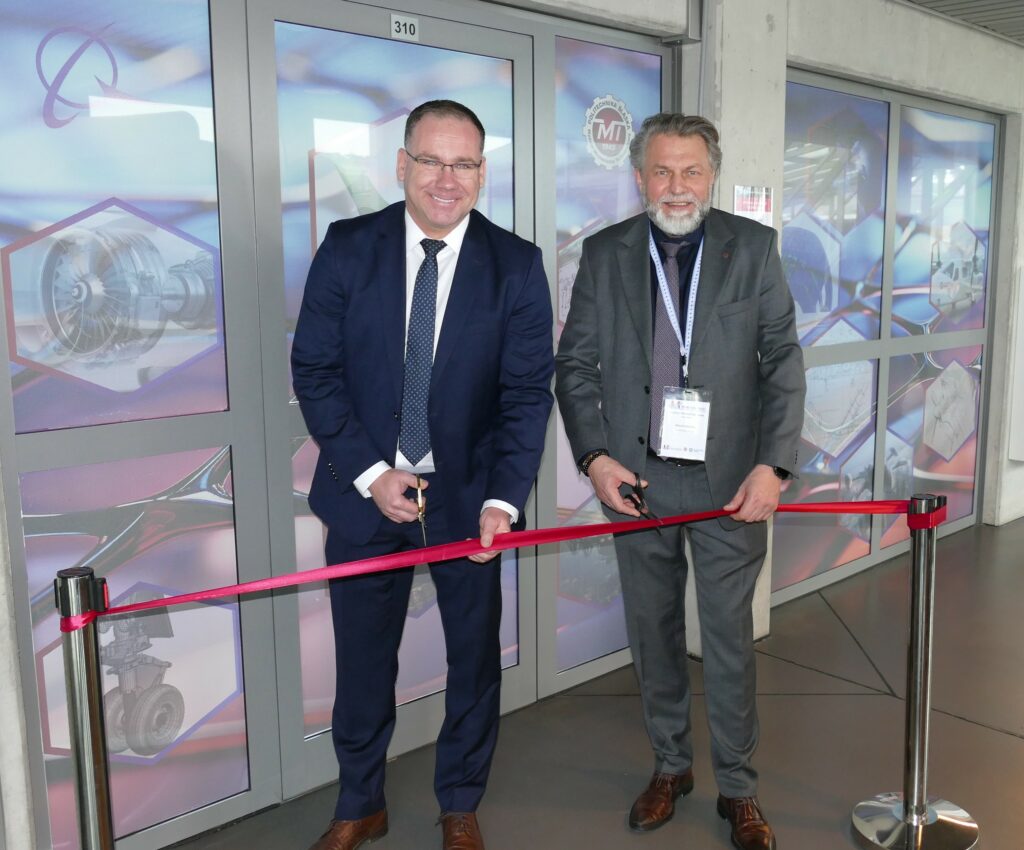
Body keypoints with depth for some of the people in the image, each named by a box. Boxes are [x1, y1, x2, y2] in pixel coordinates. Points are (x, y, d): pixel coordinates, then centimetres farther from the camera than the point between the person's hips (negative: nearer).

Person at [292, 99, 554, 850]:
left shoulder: (517, 265, -5)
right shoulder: (348, 247, -3)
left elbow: (528, 390, -8)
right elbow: (314, 370, -4)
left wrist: (503, 498, -19)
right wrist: (370, 474, -13)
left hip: (468, 496, 0)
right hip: (366, 492, 1)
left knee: (475, 656, 13)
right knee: (363, 658, 13)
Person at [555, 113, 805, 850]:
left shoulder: (754, 247, -1)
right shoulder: (605, 253, 2)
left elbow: (784, 361, -3)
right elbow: (575, 364, 3)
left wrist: (772, 464, -12)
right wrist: (595, 456, -8)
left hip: (730, 480, -1)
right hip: (637, 478, 2)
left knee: (730, 637, 8)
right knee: (653, 630, 14)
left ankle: (738, 787, 26)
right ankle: (671, 765, 34)